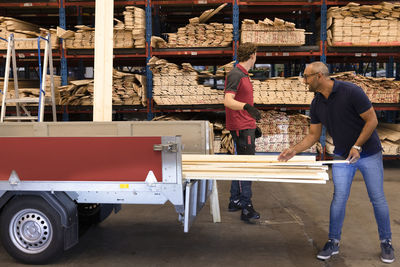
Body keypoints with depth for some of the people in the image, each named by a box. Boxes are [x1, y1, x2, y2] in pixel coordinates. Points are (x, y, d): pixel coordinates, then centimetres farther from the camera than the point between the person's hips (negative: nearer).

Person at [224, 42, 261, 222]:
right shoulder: (236, 75, -14)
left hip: (247, 126, 10)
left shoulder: (243, 75, 18)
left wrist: (252, 124, 30)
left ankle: (235, 201, 25)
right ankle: (246, 207, -6)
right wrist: (246, 106, -43)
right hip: (241, 128, -10)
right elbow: (228, 101, -26)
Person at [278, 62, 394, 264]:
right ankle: (333, 242, 13)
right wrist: (294, 150, -9)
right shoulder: (316, 104, -3)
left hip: (369, 152, -4)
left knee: (377, 198, 5)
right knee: (339, 198, 0)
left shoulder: (351, 92, -21)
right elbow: (313, 135, 3)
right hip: (342, 156, 4)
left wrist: (357, 146, -21)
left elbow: (372, 120, -17)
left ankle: (386, 243, 22)